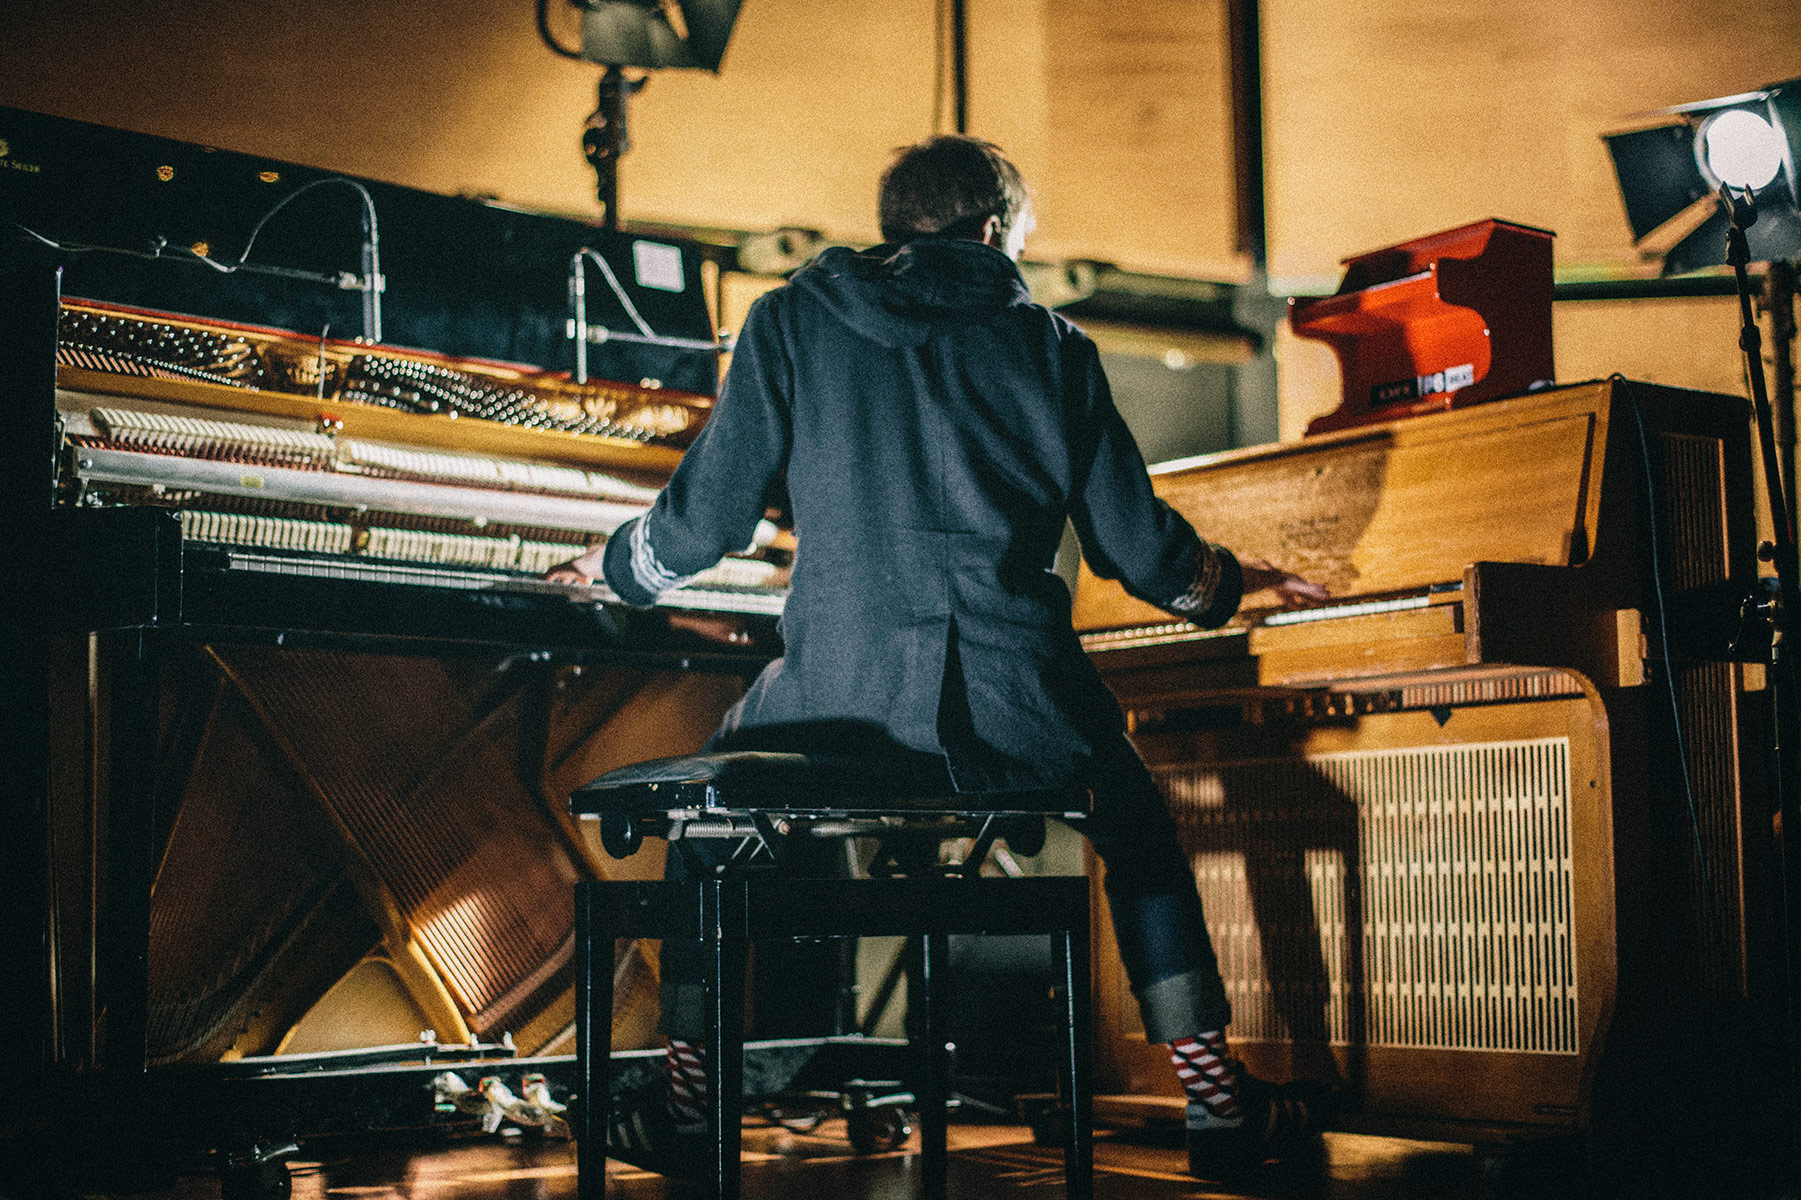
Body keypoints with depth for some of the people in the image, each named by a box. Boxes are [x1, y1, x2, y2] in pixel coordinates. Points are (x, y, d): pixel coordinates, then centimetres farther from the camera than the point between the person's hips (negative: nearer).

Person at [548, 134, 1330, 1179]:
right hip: (1018, 706, 1)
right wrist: (1232, 583, 32)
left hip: (840, 698, 0)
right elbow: (1141, 551, 10)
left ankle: (687, 1099, 31)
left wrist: (620, 564, 28)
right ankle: (1220, 1104, 28)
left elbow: (708, 519, 6)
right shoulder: (1053, 347, 10)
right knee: (1140, 826, 32)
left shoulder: (792, 321, 8)